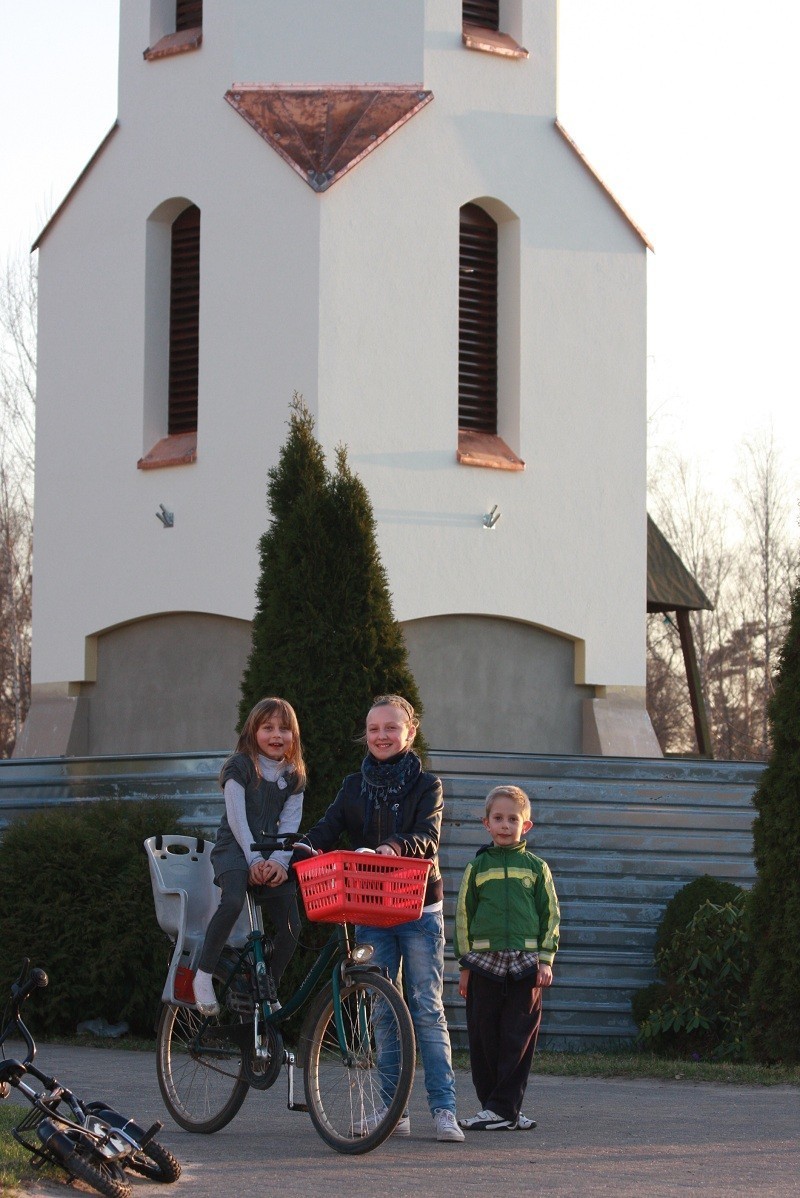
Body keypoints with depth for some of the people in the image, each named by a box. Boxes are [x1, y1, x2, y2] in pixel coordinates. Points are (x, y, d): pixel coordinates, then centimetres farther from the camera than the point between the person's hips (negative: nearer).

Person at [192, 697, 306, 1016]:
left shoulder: (294, 777, 10)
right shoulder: (240, 766, -3)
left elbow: (289, 824, 2)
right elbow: (237, 817, -10)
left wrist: (278, 861, -14)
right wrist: (254, 859, -18)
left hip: (273, 855, 5)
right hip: (236, 847, -5)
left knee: (291, 925, -7)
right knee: (232, 901, -34)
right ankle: (203, 975, -24)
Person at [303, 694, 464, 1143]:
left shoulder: (426, 785, 2)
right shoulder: (355, 787, 12)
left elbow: (428, 837, -15)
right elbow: (327, 830, -1)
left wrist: (394, 847, -35)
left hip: (419, 909, -3)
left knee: (427, 1009, -6)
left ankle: (444, 1108, -7)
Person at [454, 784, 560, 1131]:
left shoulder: (536, 867, 8)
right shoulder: (478, 866, 9)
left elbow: (550, 914, 9)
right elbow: (463, 914, 11)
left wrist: (545, 959, 0)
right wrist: (465, 963, 6)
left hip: (525, 964, -1)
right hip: (484, 962, 1)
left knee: (519, 1038, -4)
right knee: (484, 1038, 0)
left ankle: (503, 1108, -1)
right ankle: (501, 1110, 8)